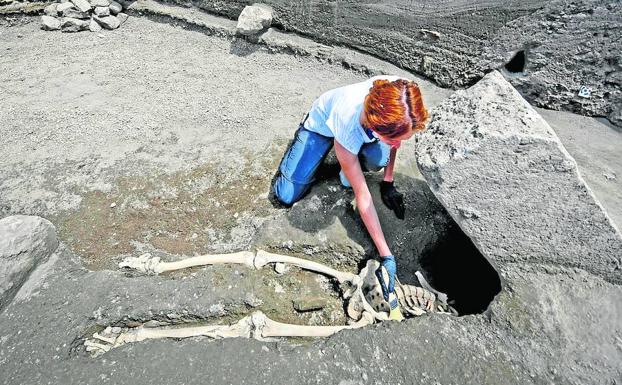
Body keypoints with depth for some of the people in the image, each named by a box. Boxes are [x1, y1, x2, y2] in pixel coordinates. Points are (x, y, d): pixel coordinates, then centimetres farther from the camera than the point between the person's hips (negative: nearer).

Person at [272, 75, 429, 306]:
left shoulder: (400, 92, -34)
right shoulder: (348, 127, -44)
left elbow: (396, 136, -8)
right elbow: (362, 196, -35)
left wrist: (388, 182, -8)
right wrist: (385, 255, -32)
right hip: (323, 124, -3)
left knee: (377, 160, -34)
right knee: (286, 196, -10)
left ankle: (355, 162, 5)